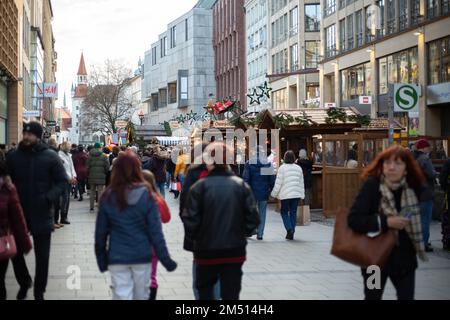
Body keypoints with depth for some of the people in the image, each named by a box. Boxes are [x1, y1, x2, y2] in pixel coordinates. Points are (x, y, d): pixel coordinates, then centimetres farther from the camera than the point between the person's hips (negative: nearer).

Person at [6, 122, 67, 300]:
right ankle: (24, 283, 35)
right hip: (17, 212, 2)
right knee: (15, 252, 10)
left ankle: (39, 291, 23)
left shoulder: (50, 157, -5)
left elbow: (62, 181, -4)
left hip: (41, 214, -2)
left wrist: (48, 198, -18)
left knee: (42, 256, 7)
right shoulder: (13, 157, 1)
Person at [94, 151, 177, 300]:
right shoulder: (146, 195, -8)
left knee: (121, 295, 3)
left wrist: (101, 259, 12)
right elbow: (155, 231, -9)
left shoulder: (108, 197, -4)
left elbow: (100, 231, 0)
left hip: (117, 258, 0)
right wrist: (165, 259, -2)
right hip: (142, 256, 0)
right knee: (141, 296, 15)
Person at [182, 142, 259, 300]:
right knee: (231, 293, 6)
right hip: (235, 251, 1)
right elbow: (253, 217, -5)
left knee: (204, 290, 19)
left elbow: (190, 221, -12)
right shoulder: (241, 185, -5)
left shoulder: (199, 187, -11)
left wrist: (193, 236, 6)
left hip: (206, 251, -1)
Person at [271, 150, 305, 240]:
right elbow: (301, 183, 11)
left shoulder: (282, 168, -7)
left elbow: (278, 183, -8)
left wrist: (274, 194, 2)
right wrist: (302, 195, 18)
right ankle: (291, 233, 8)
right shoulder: (298, 168, 7)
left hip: (285, 194, -4)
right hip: (296, 194, 4)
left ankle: (289, 229, -11)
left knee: (284, 212, 9)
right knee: (293, 213, 8)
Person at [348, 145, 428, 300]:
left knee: (407, 296, 6)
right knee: (372, 296, 12)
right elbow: (353, 219, -23)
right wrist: (385, 222, -28)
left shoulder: (414, 188, -6)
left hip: (404, 257, 3)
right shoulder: (371, 185, -17)